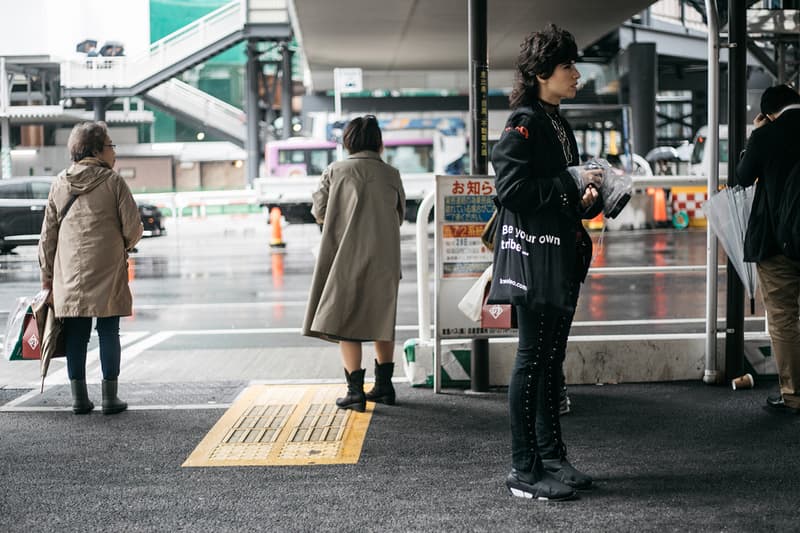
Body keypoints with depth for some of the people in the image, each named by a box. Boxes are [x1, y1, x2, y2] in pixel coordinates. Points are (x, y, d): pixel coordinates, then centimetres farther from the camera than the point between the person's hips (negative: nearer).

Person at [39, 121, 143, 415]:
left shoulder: (59, 184, 7)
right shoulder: (113, 181, -5)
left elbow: (47, 234, 9)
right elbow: (133, 228, -6)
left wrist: (47, 275, 15)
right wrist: (122, 247, 16)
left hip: (69, 275, 4)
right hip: (107, 272, -4)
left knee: (75, 334, 8)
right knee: (108, 333, 3)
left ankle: (79, 397, 12)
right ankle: (109, 397, 6)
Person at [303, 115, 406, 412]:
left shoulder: (335, 171, -3)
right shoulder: (391, 175, 3)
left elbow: (319, 213, 1)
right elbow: (400, 216, 12)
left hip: (345, 257, -3)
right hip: (383, 258, 3)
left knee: (345, 323, 1)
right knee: (381, 321, 17)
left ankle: (355, 390, -6)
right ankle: (383, 386, 22)